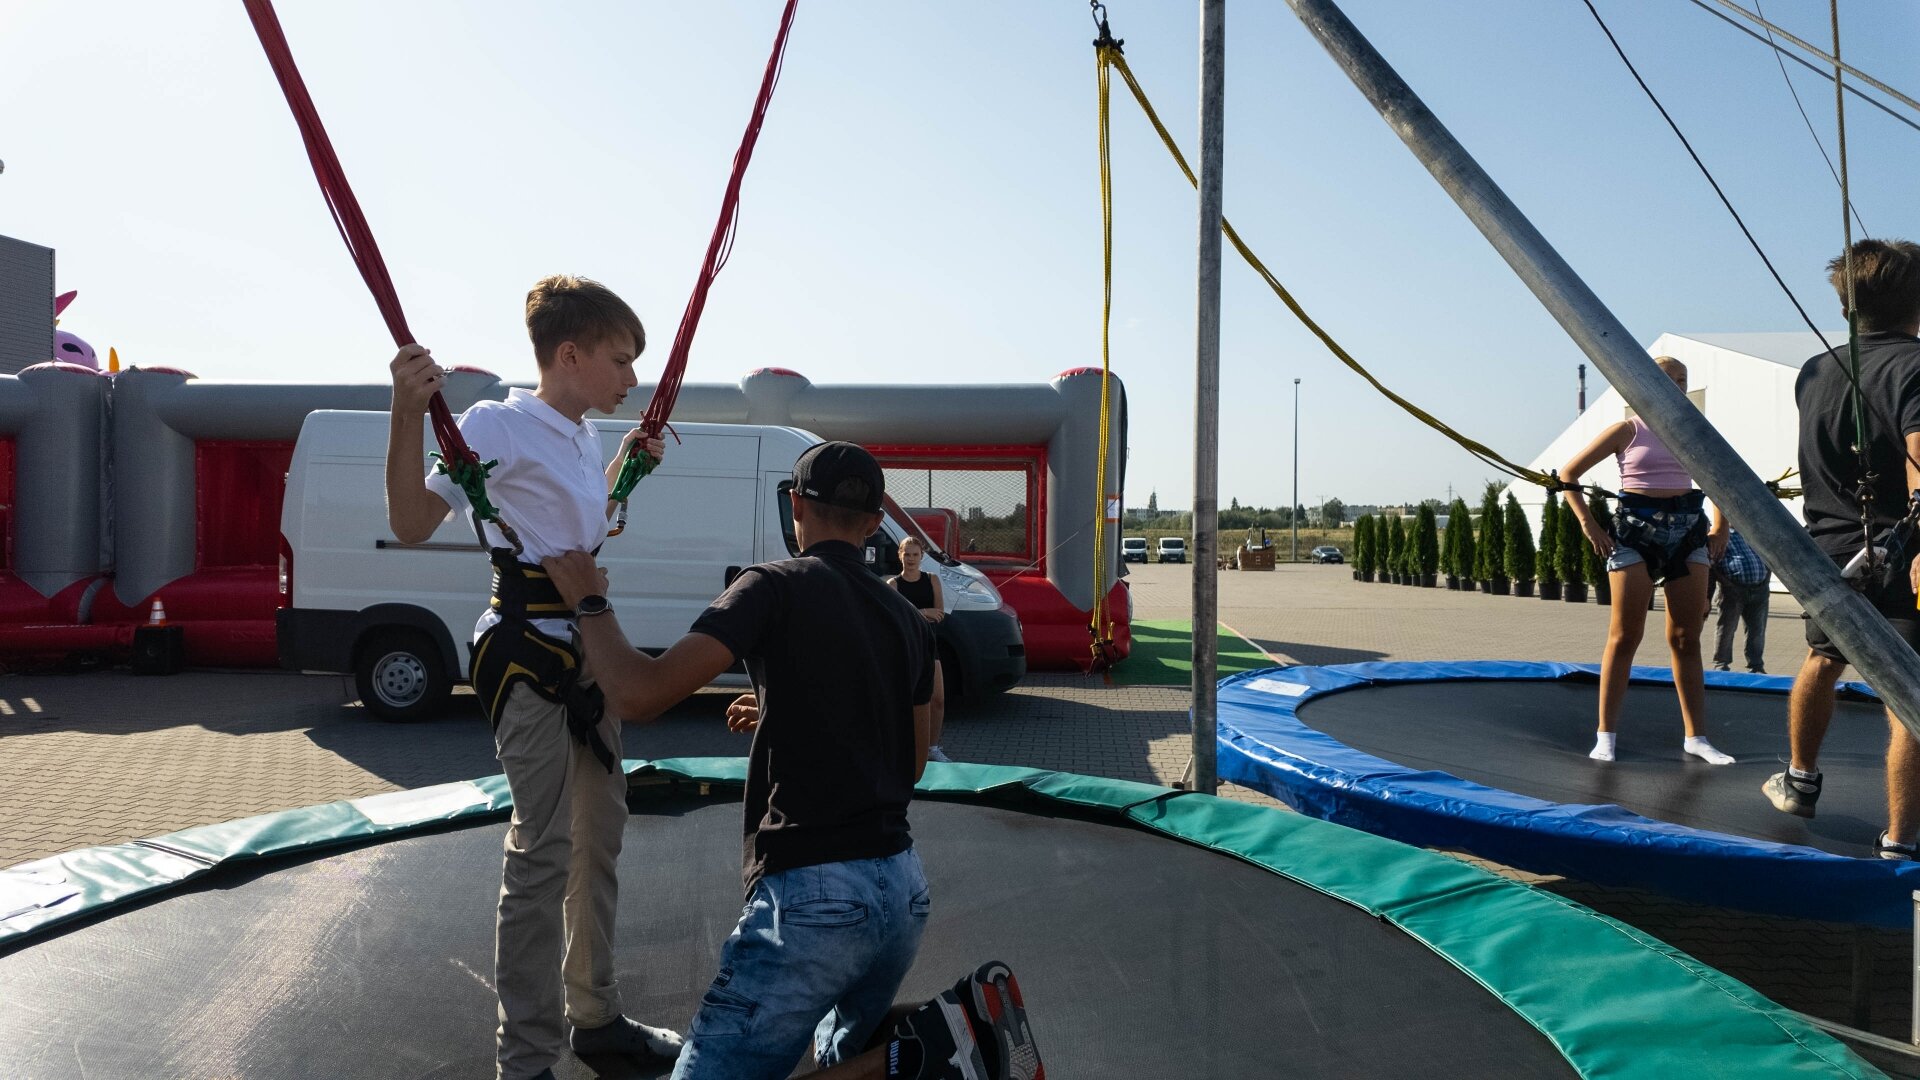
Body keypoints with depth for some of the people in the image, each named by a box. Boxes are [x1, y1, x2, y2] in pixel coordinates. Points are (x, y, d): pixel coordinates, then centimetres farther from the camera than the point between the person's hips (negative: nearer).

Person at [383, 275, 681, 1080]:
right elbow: (412, 524, -20)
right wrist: (407, 411, -32)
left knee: (599, 833, 16)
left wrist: (629, 463, 20)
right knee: (544, 851, -8)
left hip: (584, 651, 9)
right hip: (526, 653, -9)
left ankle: (595, 1015, 32)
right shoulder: (498, 426, -12)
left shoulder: (583, 439, 13)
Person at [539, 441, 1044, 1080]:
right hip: (905, 888, 8)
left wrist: (590, 602, 3)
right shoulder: (908, 620, 13)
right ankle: (964, 1021, 1)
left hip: (812, 894, -8)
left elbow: (638, 697, -14)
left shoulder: (777, 588, -8)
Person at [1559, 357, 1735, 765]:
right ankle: (1605, 735, 1)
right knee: (1625, 636, -4)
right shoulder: (1627, 430, -1)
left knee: (1686, 638, 6)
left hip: (1688, 531, 4)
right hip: (1635, 531, -4)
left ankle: (1696, 736, 12)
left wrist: (1720, 527, 12)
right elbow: (1568, 475, -2)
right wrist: (1588, 524, -8)